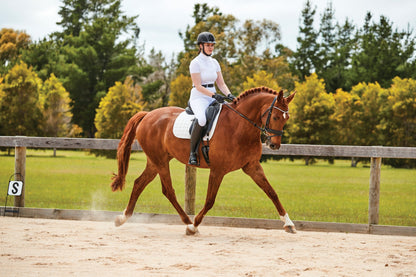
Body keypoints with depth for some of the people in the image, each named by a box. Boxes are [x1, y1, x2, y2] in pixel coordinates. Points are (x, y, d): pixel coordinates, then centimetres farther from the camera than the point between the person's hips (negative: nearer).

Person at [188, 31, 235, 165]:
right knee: (201, 119, -38)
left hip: (213, 98, 7)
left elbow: (221, 83, 11)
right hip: (198, 98, -7)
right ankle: (192, 153, -25)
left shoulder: (214, 62, 14)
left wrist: (229, 95, -8)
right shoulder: (195, 63, -6)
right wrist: (214, 95, -25)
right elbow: (198, 86, -14)